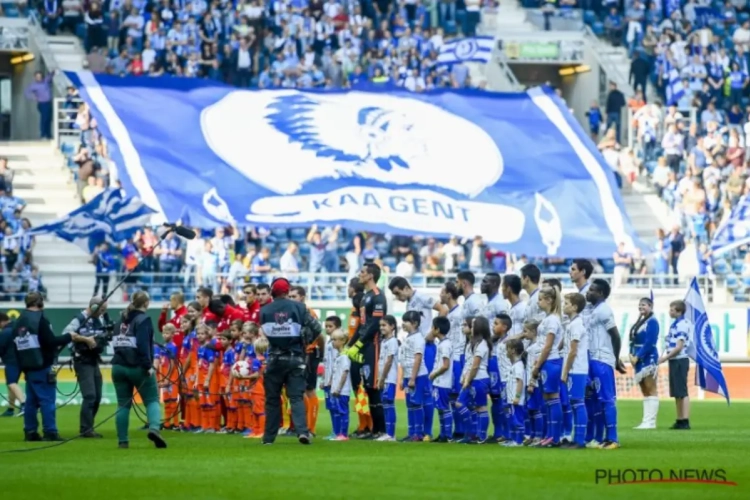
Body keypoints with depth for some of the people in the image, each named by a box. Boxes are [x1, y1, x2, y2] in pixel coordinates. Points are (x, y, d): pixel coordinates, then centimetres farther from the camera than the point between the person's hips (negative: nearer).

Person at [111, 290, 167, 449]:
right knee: (152, 400, 2)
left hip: (119, 366, 5)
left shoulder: (123, 318, 13)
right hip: (138, 367, -5)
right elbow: (143, 344, -18)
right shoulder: (143, 319, -8)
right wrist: (148, 365, -19)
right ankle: (154, 428, -23)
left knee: (123, 404, 8)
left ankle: (122, 440, 5)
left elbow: (116, 342, 13)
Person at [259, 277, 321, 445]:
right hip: (295, 358, -1)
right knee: (296, 397, -2)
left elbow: (264, 332, 4)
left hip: (274, 360, 1)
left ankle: (269, 436, 13)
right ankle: (302, 430, -21)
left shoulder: (264, 310, 0)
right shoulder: (298, 308, -4)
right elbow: (316, 328, -7)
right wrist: (305, 341, 8)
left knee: (272, 398, 11)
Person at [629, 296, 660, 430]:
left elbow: (649, 343, -18)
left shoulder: (652, 322, -10)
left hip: (648, 359, -10)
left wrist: (637, 357, -19)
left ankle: (650, 422, -9)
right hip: (638, 360, 10)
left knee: (650, 391, -7)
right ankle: (647, 421, 13)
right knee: (645, 392, 10)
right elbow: (633, 340, 16)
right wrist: (631, 355, 1)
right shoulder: (640, 322, 17)